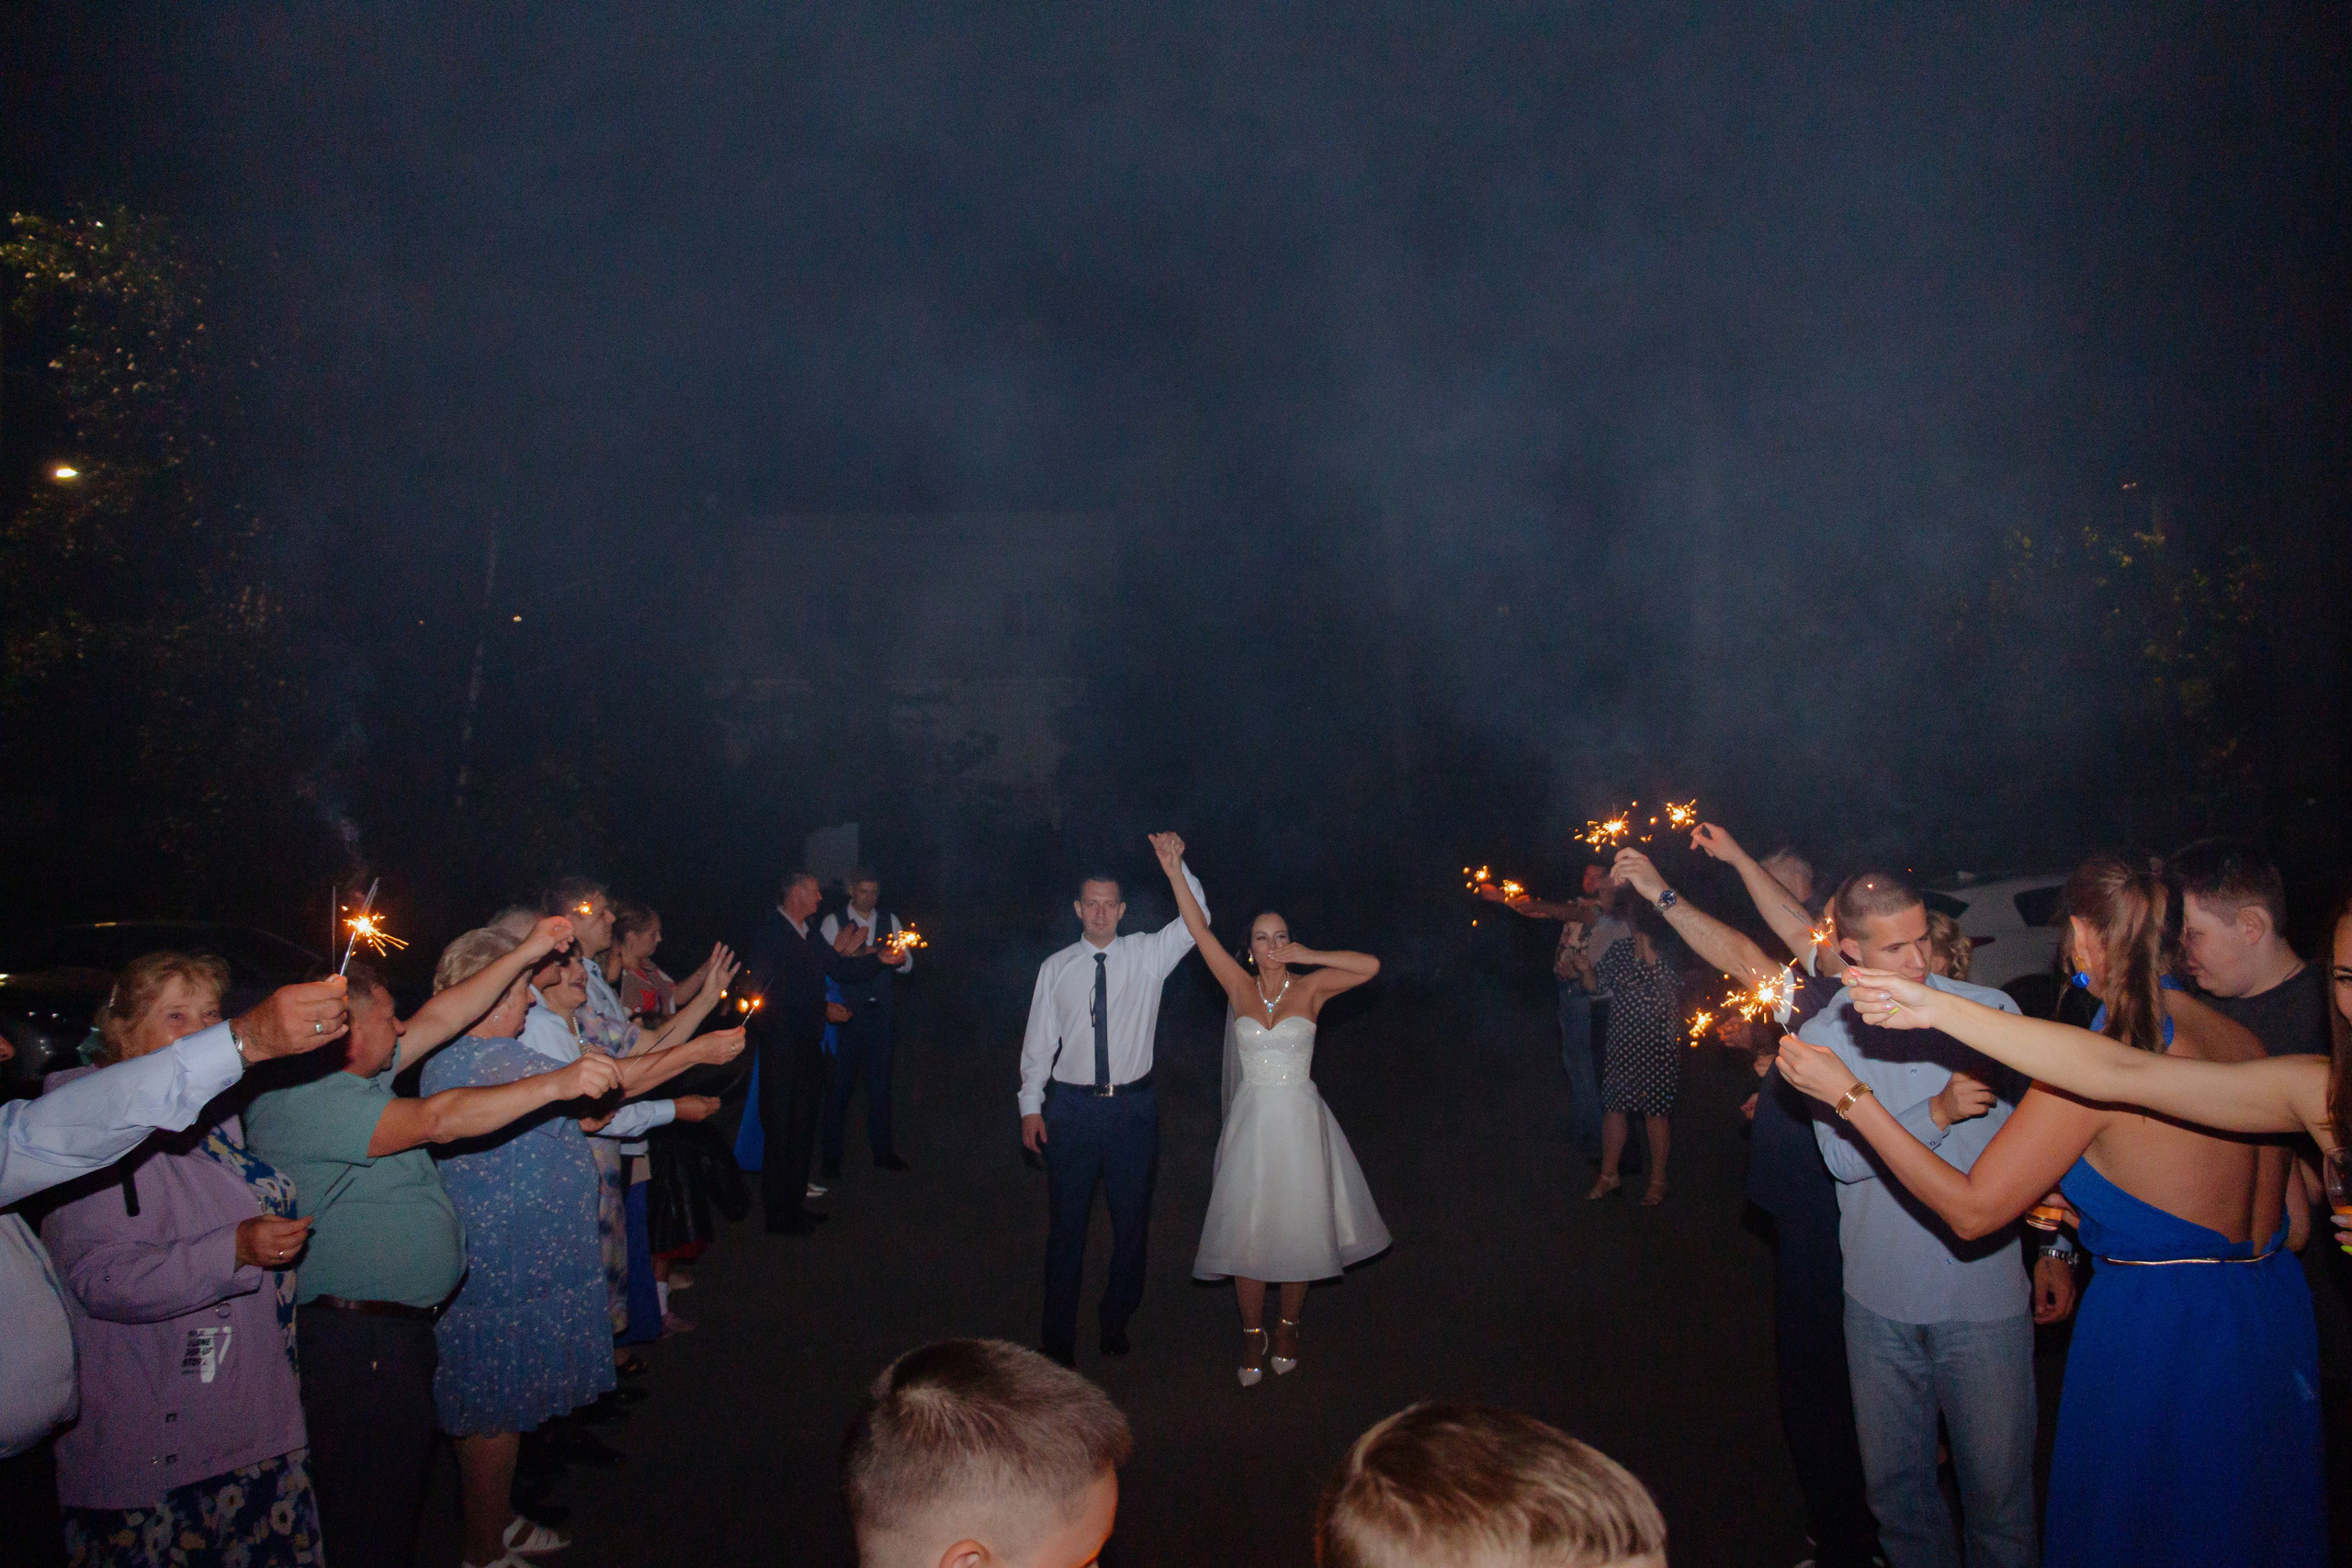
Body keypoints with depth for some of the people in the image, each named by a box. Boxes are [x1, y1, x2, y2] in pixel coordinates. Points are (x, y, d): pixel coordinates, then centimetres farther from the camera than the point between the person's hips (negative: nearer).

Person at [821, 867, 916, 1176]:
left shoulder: (890, 922, 10)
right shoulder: (833, 923, -1)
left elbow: (907, 965, 6)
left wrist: (899, 959, -17)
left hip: (879, 1012, 3)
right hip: (846, 1012, -3)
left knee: (880, 1082, 8)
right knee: (840, 1083, 0)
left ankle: (882, 1150, 18)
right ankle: (831, 1155, 10)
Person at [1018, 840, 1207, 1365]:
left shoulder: (1147, 955, 1)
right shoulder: (1056, 968, 2)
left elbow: (1195, 918, -13)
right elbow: (1038, 1041, 4)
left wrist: (1176, 865, -25)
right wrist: (1031, 1105, 1)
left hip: (1133, 1106, 1)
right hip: (1071, 1106, 0)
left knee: (1132, 1218, 11)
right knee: (1067, 1222, 6)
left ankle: (1116, 1322, 30)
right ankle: (1059, 1336, 19)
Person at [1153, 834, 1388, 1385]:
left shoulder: (1311, 987, 0)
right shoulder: (1239, 986, 2)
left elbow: (1371, 965, -12)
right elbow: (1199, 930, -4)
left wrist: (1308, 957, -10)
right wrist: (1175, 870, -11)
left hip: (1300, 1119, -1)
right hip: (1251, 1118, 1)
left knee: (1298, 1228, 7)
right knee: (1247, 1230, 3)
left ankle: (1288, 1326, 27)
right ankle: (1253, 1336, 19)